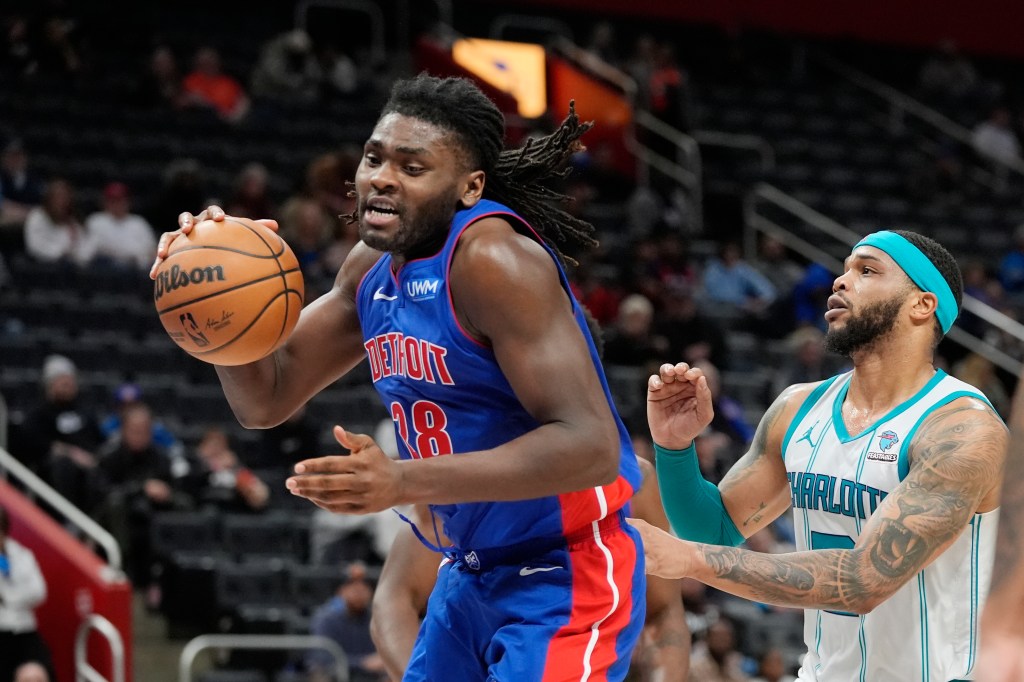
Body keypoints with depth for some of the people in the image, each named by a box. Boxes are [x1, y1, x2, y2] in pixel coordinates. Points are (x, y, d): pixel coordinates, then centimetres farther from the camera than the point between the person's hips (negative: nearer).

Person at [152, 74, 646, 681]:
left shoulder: (490, 258, -22)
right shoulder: (373, 267, 5)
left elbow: (590, 447, -29)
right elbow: (266, 399, 13)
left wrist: (403, 482, -37)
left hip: (564, 580, -9)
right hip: (473, 576, 9)